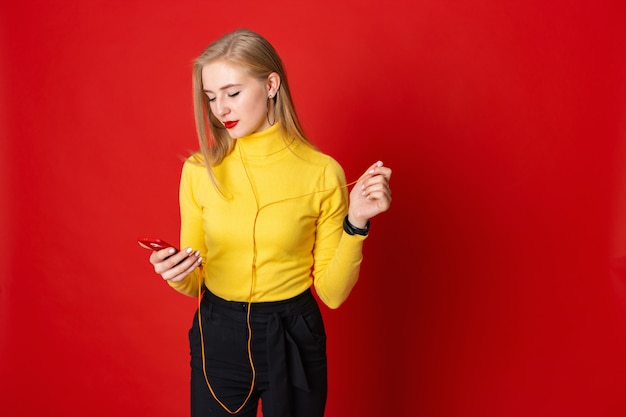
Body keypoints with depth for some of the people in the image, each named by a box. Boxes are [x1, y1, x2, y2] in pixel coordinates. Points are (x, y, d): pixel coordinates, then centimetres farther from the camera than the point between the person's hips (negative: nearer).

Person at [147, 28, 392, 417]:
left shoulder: (321, 172, -11)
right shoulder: (199, 170, -4)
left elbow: (333, 292, -8)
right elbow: (195, 284, 3)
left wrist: (356, 223, -20)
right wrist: (177, 275, -18)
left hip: (293, 339, -1)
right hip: (218, 337, 2)